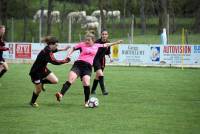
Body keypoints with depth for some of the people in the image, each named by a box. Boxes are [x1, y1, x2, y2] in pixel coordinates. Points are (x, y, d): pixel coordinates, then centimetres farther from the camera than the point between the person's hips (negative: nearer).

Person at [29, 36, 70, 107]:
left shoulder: (48, 49, -3)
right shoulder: (46, 52, -31)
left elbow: (53, 50, 24)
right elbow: (54, 61, -38)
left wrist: (63, 49, 21)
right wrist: (65, 61, -30)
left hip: (43, 69, 8)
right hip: (36, 72, -8)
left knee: (55, 80, -6)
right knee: (39, 89, 4)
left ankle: (42, 82, 18)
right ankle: (32, 102, 29)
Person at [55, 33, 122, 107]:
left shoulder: (97, 46, 18)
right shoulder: (82, 44, 11)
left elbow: (106, 45, 33)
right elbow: (73, 49, 20)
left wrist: (116, 43, 40)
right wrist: (69, 55, 4)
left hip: (88, 67, 1)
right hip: (78, 64, -1)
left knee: (86, 83, -17)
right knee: (70, 80, -21)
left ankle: (86, 102, 1)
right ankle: (61, 94, -32)